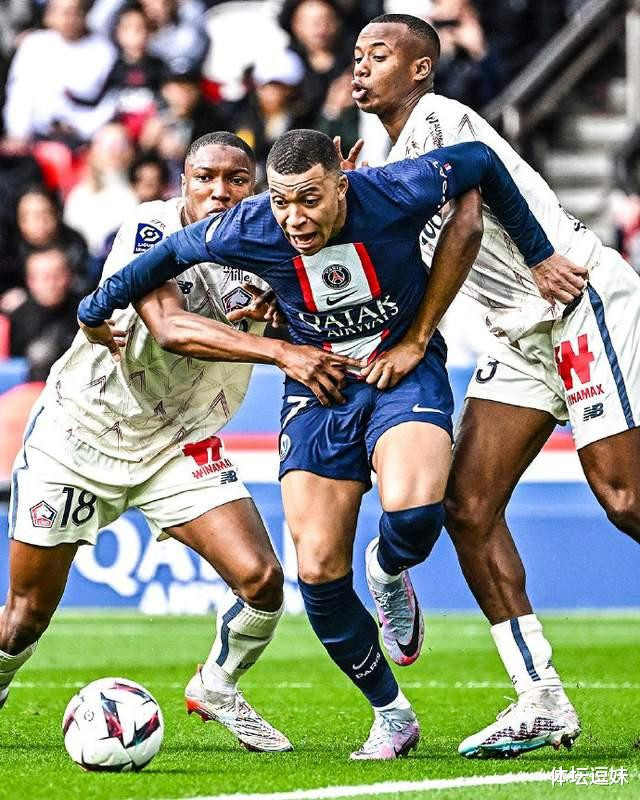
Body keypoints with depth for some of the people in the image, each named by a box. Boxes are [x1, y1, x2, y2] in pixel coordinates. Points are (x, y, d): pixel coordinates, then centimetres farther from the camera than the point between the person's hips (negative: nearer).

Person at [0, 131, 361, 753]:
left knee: (260, 578, -14)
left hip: (179, 446, 4)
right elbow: (171, 327, -37)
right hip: (77, 429, -3)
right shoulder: (150, 229, -21)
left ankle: (216, 688, 15)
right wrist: (282, 352, -48)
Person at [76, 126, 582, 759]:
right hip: (318, 391, 2)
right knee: (319, 572, -8)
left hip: (405, 370, -2)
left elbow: (480, 161, -5)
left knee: (413, 512, -33)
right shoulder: (249, 230, -19)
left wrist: (539, 253, 3)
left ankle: (390, 577, 7)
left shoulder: (395, 195, -24)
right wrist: (97, 308, 15)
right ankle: (391, 716, 14)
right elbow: (171, 252, 2)